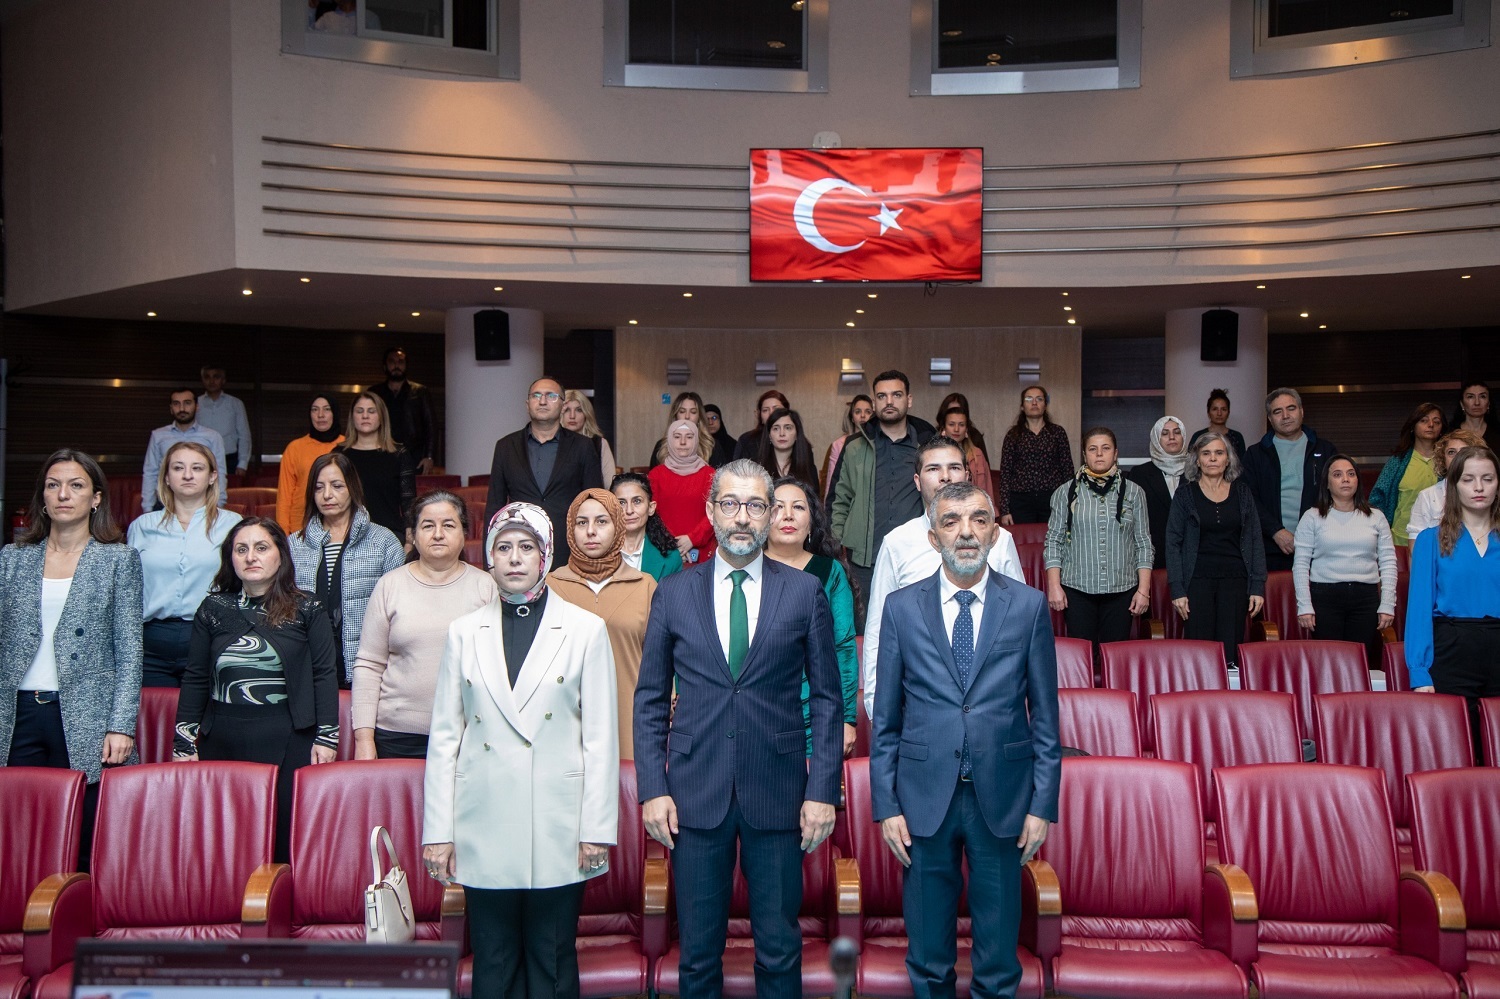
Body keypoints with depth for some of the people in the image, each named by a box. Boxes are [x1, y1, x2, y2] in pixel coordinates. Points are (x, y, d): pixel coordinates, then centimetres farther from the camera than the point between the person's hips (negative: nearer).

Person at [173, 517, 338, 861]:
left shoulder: (306, 610, 3)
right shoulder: (213, 609, 9)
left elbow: (324, 675, 2)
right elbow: (195, 679, 12)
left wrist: (326, 737, -4)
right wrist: (184, 742, 8)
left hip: (287, 743, -2)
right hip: (222, 743, 2)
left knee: (284, 844, -1)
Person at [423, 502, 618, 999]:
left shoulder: (585, 630, 2)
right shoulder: (465, 632, 8)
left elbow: (601, 739, 0)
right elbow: (444, 738, 7)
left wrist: (597, 829, -4)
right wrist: (438, 831, 2)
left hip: (558, 827, -2)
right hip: (484, 829, 2)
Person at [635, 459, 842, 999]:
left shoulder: (805, 592, 2)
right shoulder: (673, 594, 4)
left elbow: (827, 697, 3)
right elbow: (650, 700, 6)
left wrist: (823, 790, -3)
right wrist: (652, 788, -2)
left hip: (777, 794, 0)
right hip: (695, 794, 1)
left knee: (780, 951, 8)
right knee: (698, 953, 9)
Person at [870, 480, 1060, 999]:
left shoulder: (1029, 606, 0)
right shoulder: (901, 607, 1)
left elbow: (1045, 714, 2)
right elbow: (885, 718, 3)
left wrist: (1042, 804, -1)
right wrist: (886, 805, -1)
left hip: (1001, 797, 0)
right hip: (925, 796, 0)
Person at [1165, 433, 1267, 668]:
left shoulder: (1242, 492, 9)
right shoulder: (1185, 494, 3)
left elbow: (1255, 541, 10)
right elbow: (1173, 544, 1)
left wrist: (1258, 586, 2)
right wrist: (1177, 590, -7)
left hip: (1235, 580, 2)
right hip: (1198, 579, -2)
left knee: (1230, 653, -1)